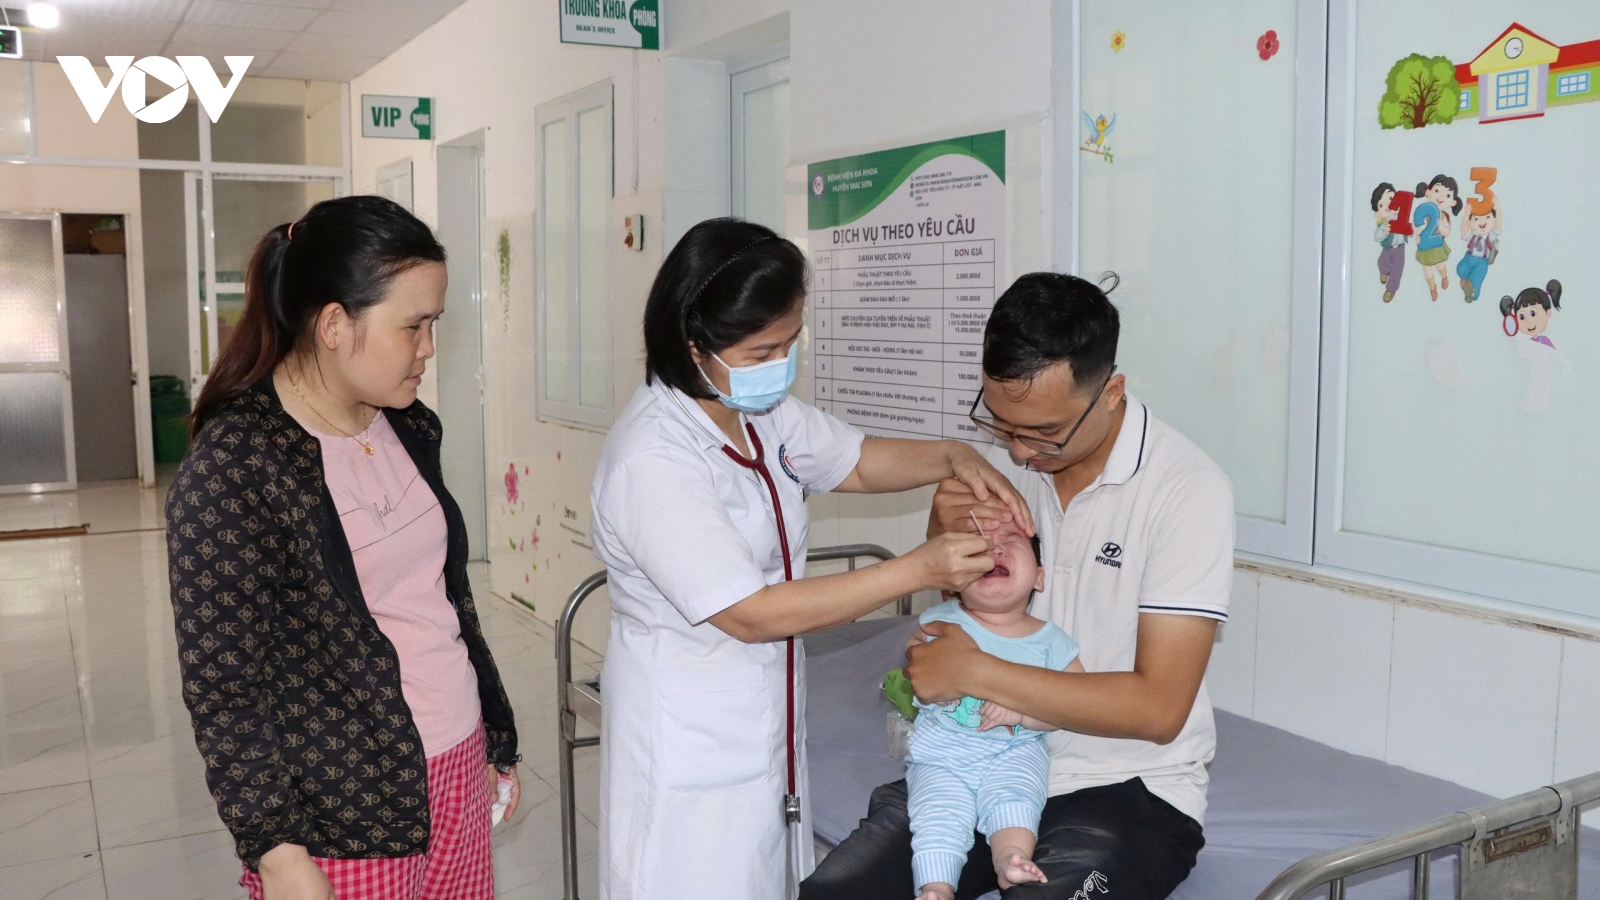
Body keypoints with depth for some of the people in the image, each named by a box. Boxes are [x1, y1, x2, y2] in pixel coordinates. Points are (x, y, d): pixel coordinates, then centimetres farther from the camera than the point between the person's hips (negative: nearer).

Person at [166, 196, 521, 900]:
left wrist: (496, 737, 17)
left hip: (459, 775, 6)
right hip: (343, 816, -6)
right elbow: (222, 682, -13)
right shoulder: (232, 467, -14)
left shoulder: (408, 428, 5)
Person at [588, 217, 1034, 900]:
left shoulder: (760, 411, 0)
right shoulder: (653, 460, -26)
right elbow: (751, 614, -25)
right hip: (691, 751, -8)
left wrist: (954, 458, -4)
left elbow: (857, 463, 16)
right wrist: (920, 570, -25)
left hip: (763, 729, 8)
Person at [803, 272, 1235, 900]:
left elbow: (1159, 708, -18)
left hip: (1129, 788, -4)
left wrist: (976, 672, -20)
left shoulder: (1187, 490, -16)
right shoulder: (1007, 456, 1)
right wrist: (945, 535, -10)